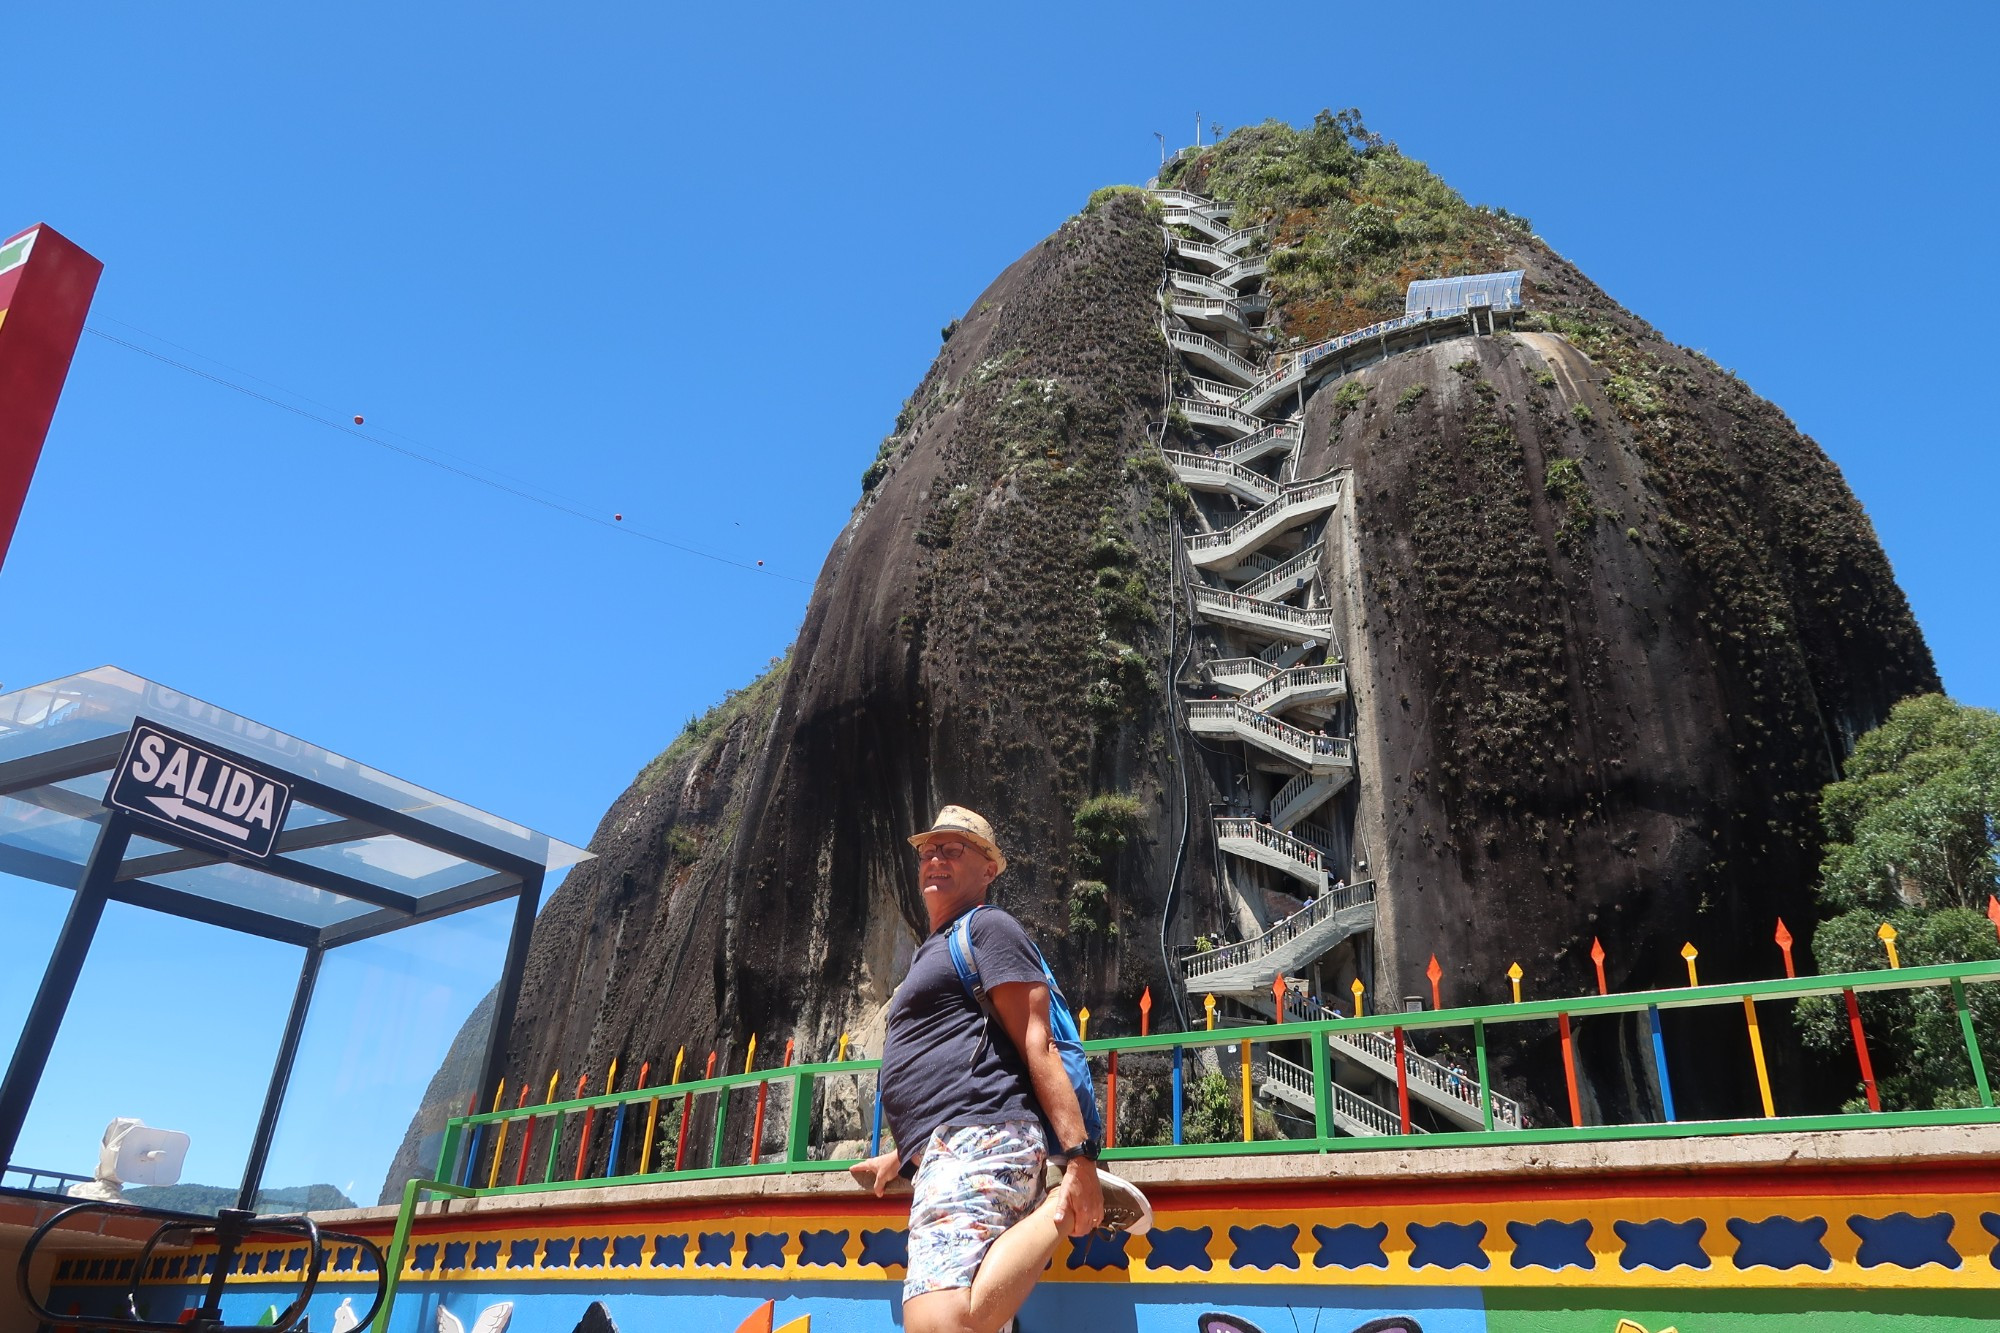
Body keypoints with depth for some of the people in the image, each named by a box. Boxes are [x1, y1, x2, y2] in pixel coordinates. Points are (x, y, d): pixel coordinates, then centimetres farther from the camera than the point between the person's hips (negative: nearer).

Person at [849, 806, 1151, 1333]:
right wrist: (901, 1157, 38)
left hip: (977, 1139, -10)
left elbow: (1037, 1045, -10)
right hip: (941, 1151, 10)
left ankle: (1066, 1209, -17)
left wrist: (1078, 1156, -18)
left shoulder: (988, 927, 2)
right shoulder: (934, 952, 32)